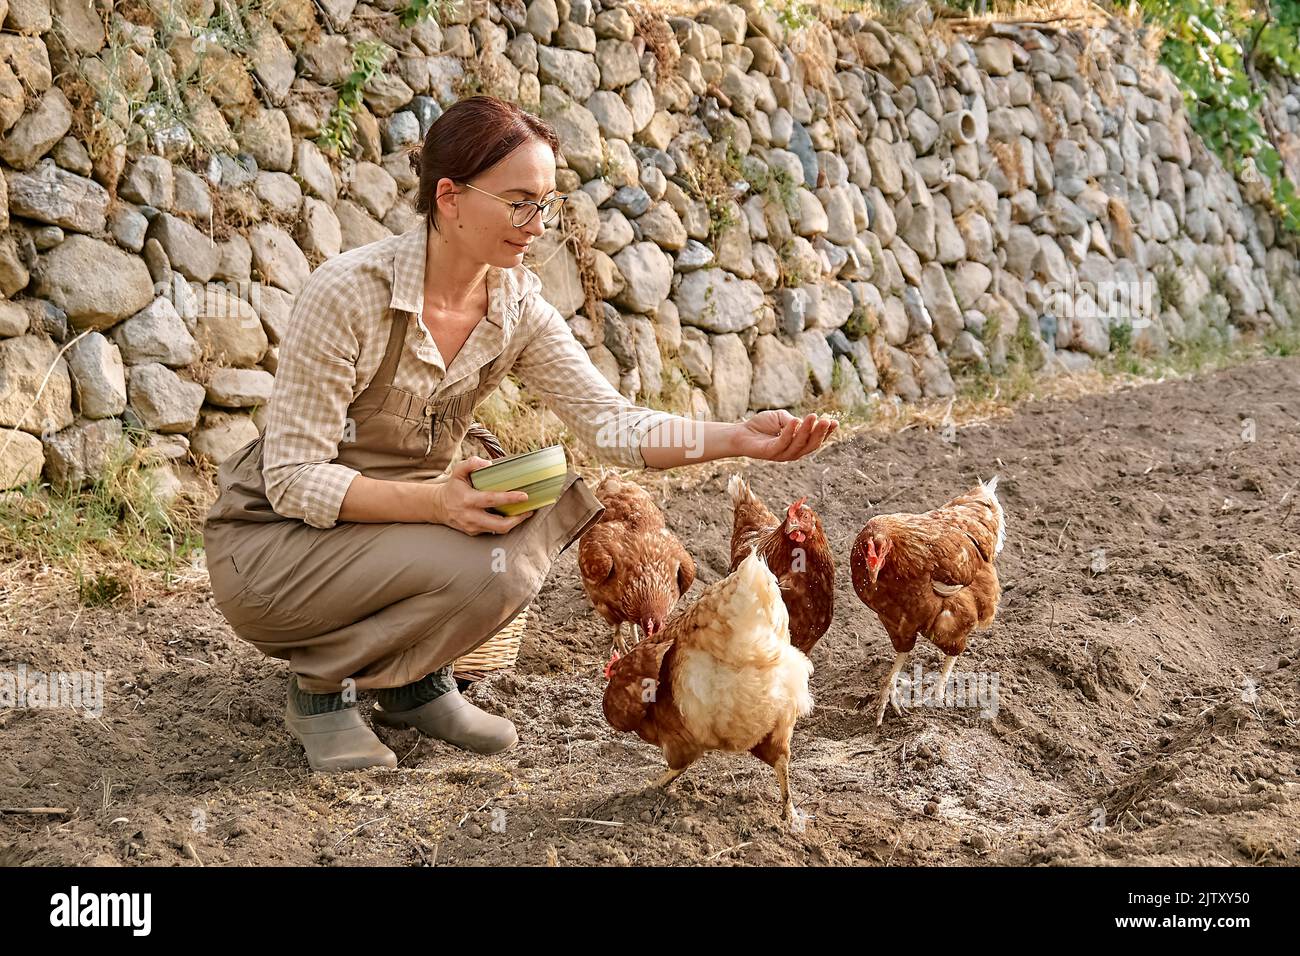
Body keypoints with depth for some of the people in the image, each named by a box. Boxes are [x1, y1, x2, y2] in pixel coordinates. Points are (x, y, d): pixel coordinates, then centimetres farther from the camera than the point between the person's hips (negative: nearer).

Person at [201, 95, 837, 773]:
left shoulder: (517, 305, -5)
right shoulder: (349, 292, -24)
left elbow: (609, 422, -10)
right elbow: (293, 478, -23)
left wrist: (742, 438, -25)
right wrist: (434, 500, -36)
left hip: (405, 515, 7)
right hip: (272, 542, -7)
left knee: (561, 504, -14)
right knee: (481, 570, -29)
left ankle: (415, 682, 4)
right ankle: (321, 686, -4)